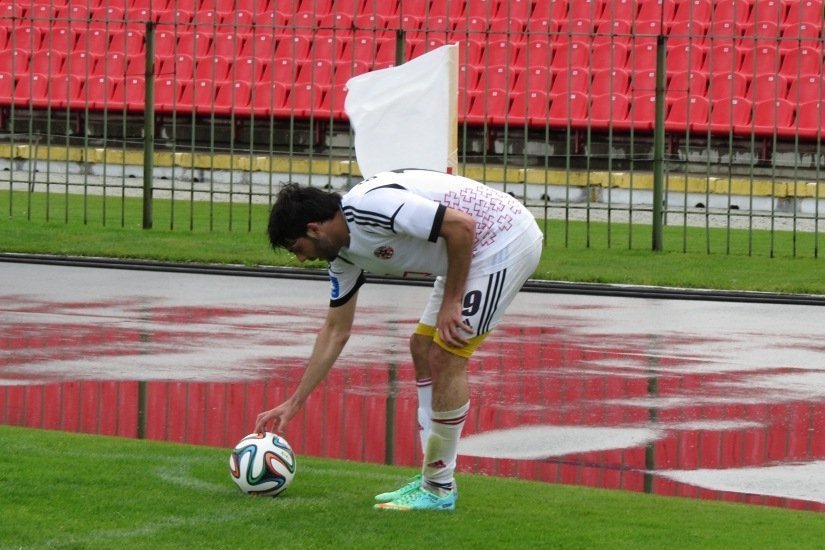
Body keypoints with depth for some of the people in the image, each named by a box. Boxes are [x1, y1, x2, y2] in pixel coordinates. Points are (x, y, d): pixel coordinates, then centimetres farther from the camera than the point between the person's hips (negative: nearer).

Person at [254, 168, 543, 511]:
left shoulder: (371, 206, -24)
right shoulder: (344, 255, 6)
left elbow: (462, 225, -26)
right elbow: (335, 331, 16)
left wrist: (451, 302, -17)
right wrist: (293, 403, 17)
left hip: (506, 238, -10)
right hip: (478, 249, 10)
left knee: (445, 358, -11)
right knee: (423, 349, 12)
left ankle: (439, 489, -2)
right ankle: (432, 478, 18)